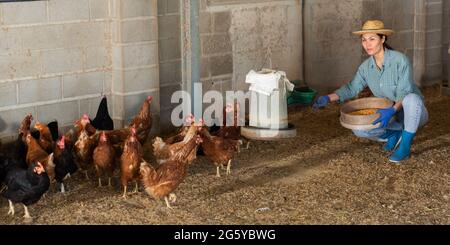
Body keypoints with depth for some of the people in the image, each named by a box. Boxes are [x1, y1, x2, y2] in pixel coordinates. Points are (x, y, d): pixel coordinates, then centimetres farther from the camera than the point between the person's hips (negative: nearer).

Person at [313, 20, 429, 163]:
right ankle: (396, 135, 4)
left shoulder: (400, 60, -21)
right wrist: (328, 98, -15)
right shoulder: (366, 66, -4)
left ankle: (406, 145, -22)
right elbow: (352, 88, 0)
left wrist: (392, 110, -42)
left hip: (413, 112, -5)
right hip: (390, 114, 5)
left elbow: (405, 93, -25)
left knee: (411, 98, -39)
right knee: (358, 129, -19)